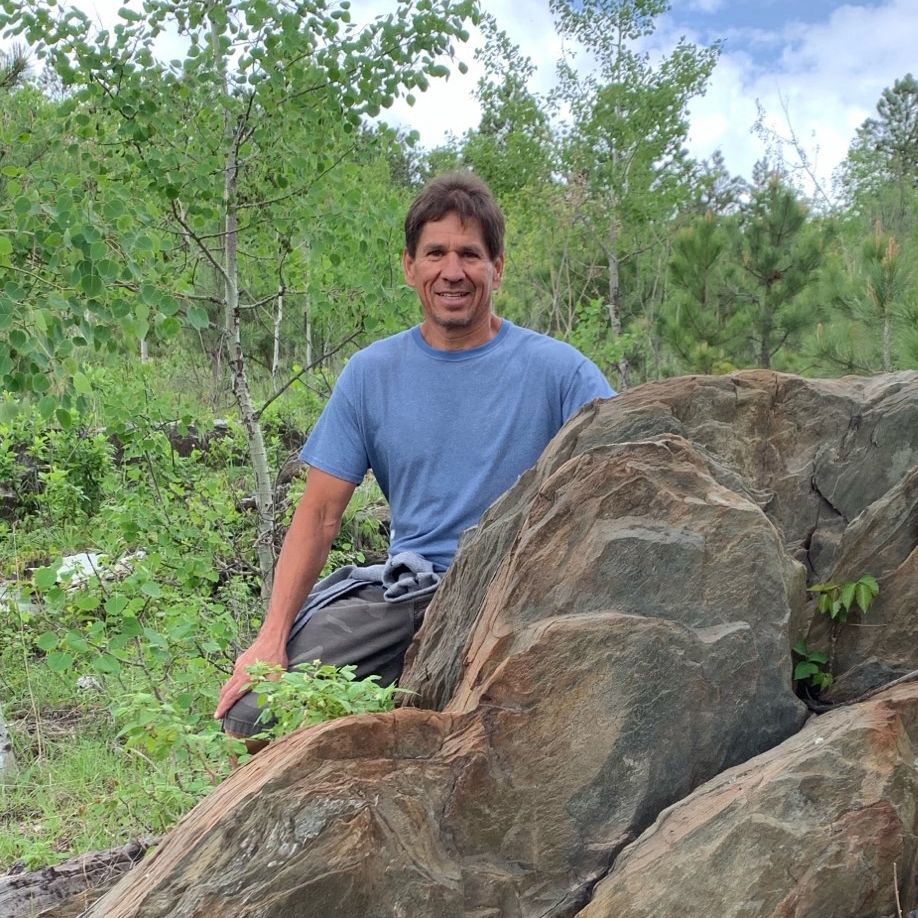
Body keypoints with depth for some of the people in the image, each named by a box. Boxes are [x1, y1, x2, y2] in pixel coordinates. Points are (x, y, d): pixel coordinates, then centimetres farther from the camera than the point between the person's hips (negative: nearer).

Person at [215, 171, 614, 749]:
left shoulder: (557, 370, 2)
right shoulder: (371, 373, 10)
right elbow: (320, 515, 7)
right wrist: (274, 635, -5)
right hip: (406, 591, 4)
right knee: (251, 712, -12)